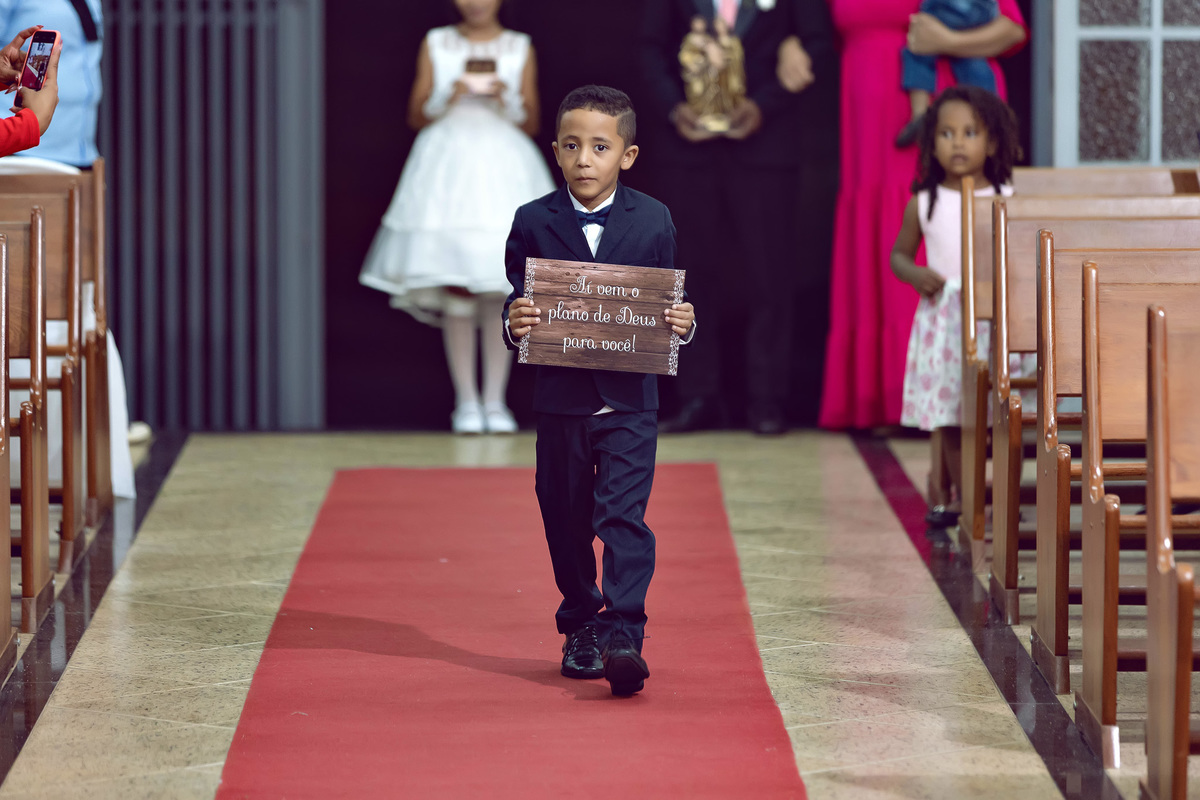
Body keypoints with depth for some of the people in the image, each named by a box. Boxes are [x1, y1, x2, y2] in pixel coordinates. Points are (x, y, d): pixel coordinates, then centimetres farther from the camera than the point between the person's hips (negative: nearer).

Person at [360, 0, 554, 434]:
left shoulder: (520, 48, 8)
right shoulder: (436, 45, 8)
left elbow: (531, 124, 7)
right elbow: (417, 117, 6)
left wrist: (504, 101, -11)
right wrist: (450, 98, -12)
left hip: (503, 166, 0)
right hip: (447, 165, 0)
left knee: (500, 291, -5)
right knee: (454, 291, -5)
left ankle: (495, 400, 1)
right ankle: (466, 401, 0)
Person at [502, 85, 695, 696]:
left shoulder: (653, 222, 2)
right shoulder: (533, 223, 1)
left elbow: (669, 302, 7)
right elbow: (518, 306, 3)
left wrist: (682, 324, -14)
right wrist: (514, 324, -19)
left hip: (629, 399, -1)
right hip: (560, 399, 1)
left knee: (624, 516, -11)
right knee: (566, 521, 10)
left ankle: (623, 635, -14)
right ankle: (580, 629, 26)